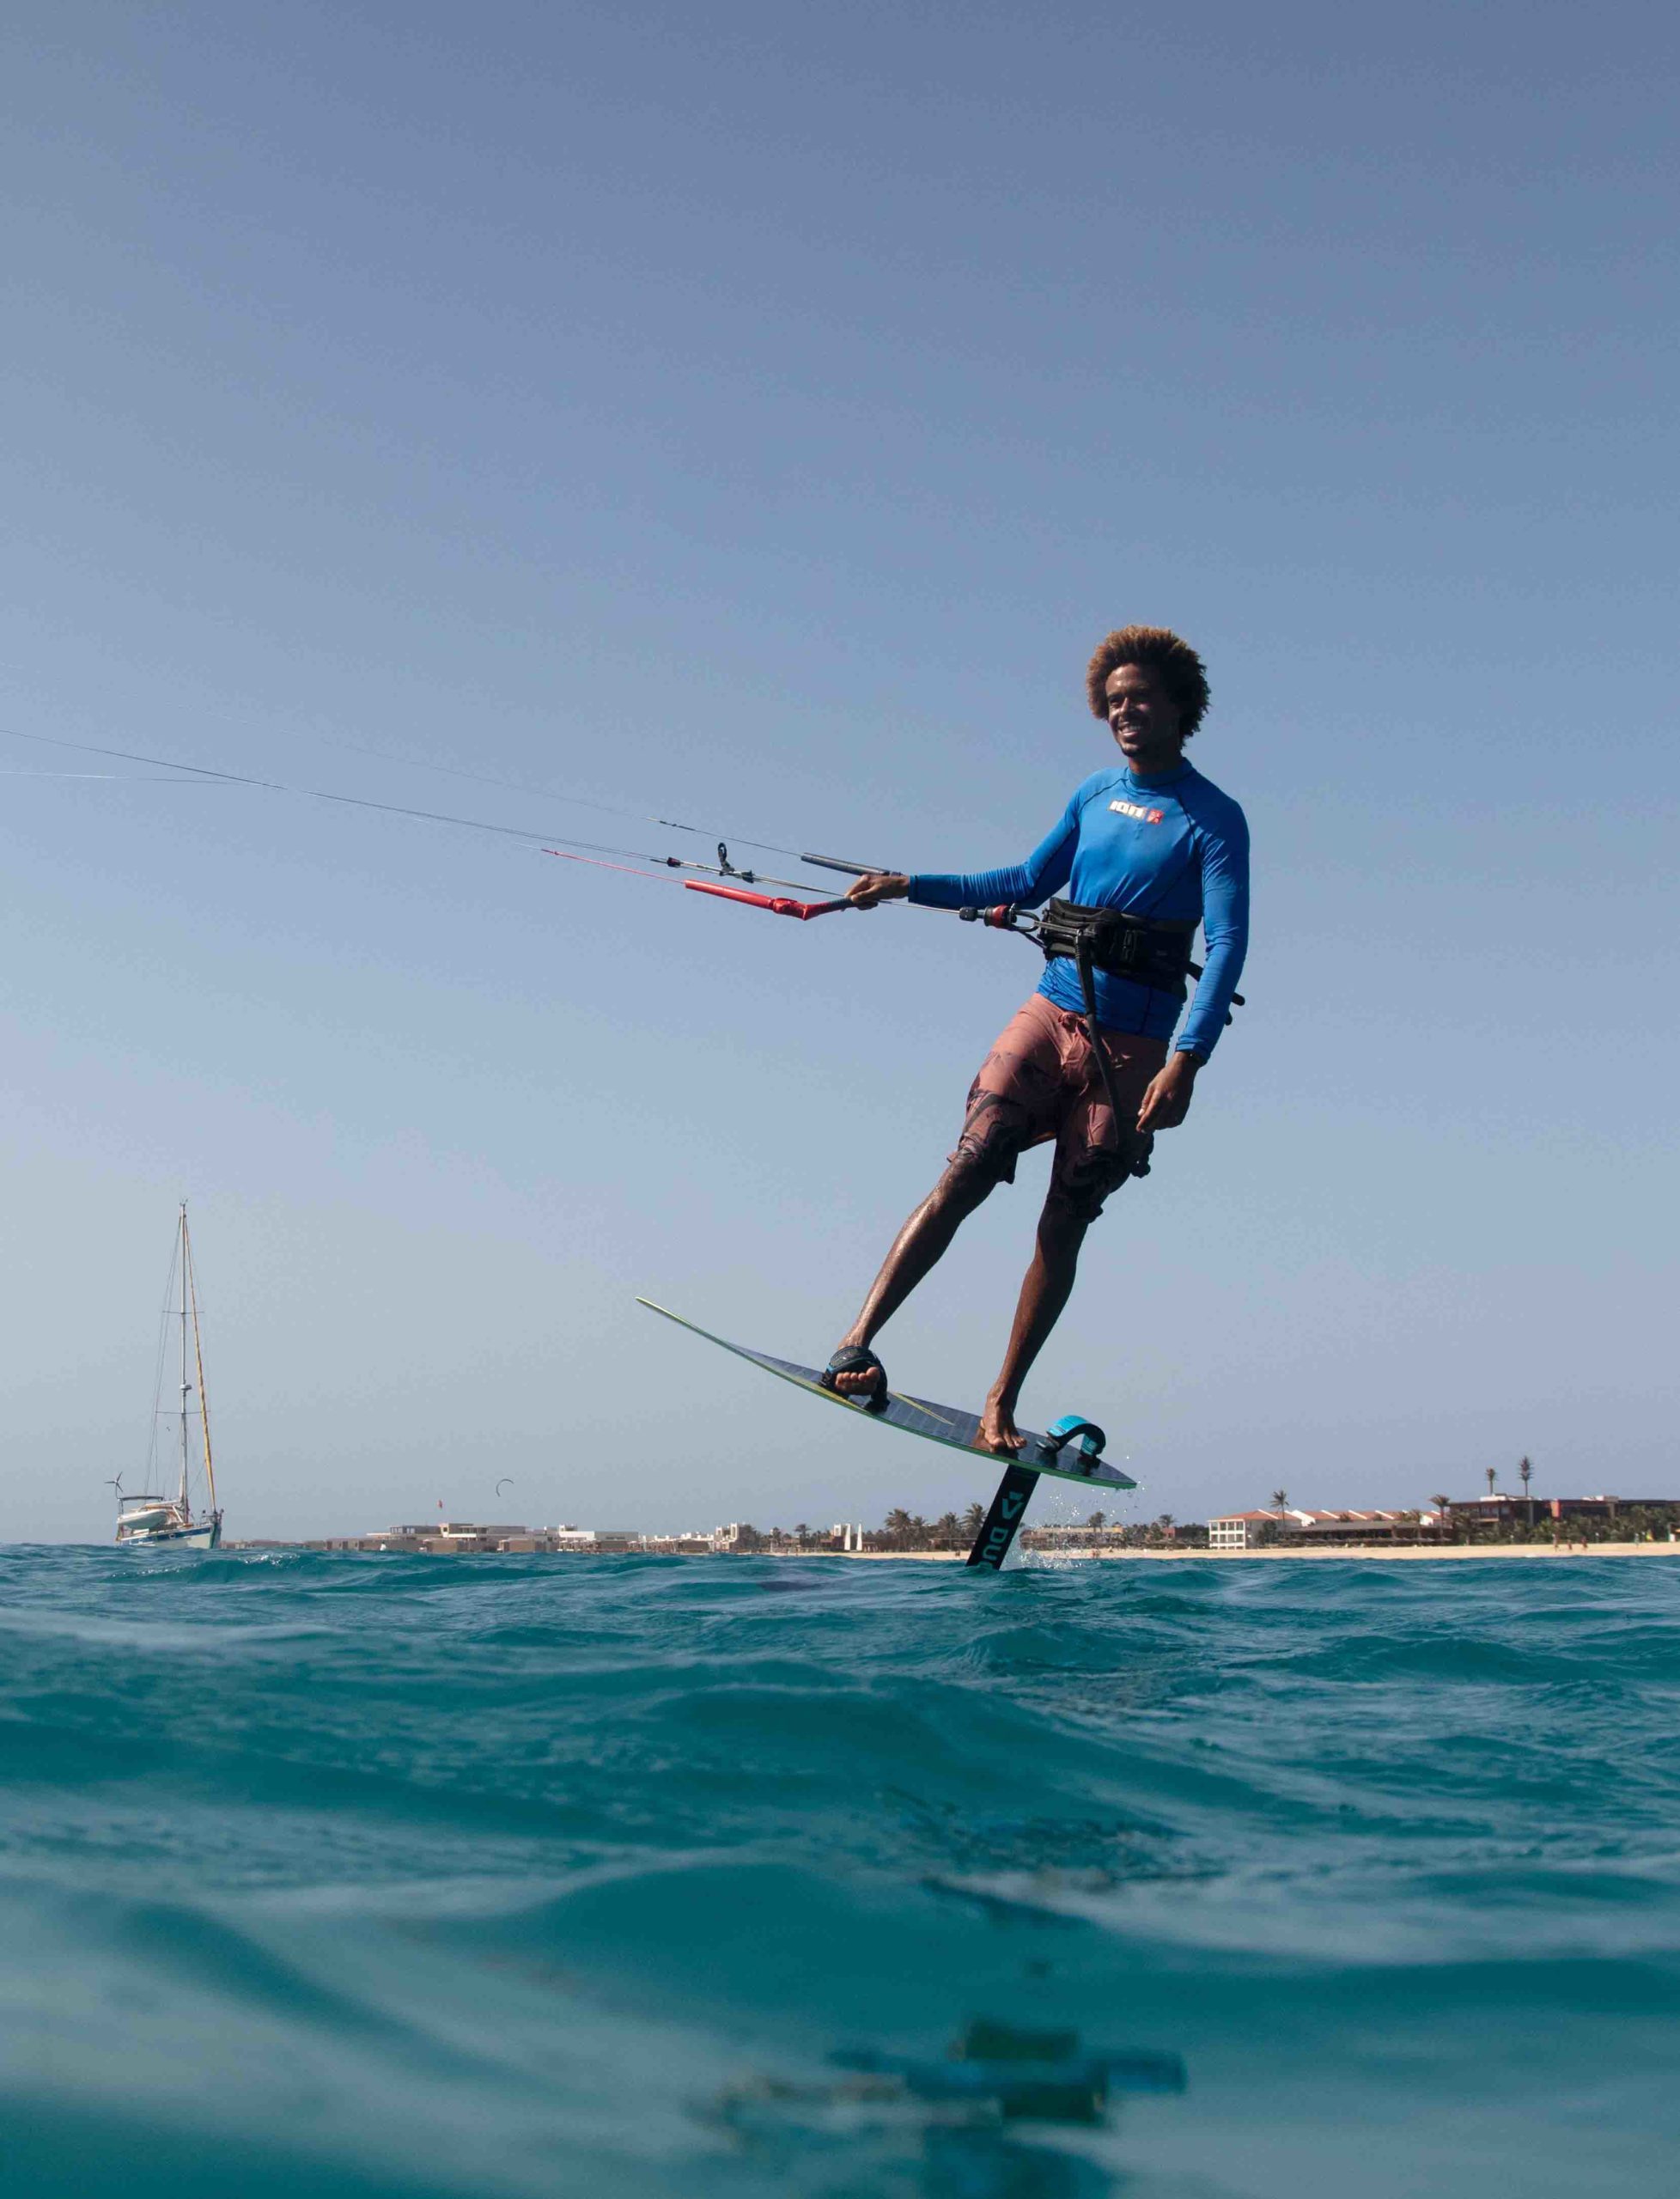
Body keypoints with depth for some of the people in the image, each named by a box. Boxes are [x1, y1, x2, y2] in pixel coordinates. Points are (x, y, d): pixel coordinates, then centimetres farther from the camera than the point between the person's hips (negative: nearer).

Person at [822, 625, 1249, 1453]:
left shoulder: (1214, 820, -4)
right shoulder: (1095, 793, 12)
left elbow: (1228, 944, -14)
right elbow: (1026, 881, 24)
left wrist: (1186, 1059, -26)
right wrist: (910, 886, 18)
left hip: (1133, 1047, -3)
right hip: (1052, 1012, 3)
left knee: (1064, 1225, 0)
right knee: (963, 1178, -12)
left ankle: (1001, 1402, 10)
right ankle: (858, 1341, -17)